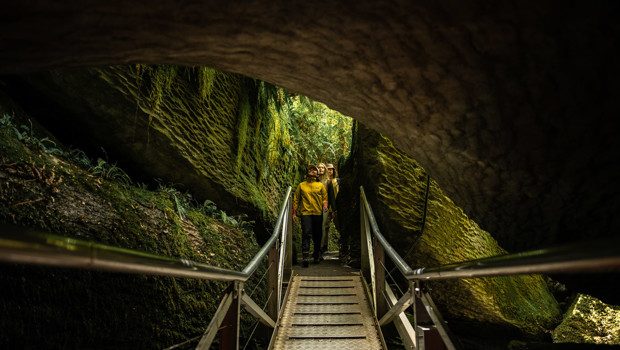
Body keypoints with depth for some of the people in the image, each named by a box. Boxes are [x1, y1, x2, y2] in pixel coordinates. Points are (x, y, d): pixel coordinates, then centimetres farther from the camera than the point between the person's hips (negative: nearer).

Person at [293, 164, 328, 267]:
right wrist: (294, 213, 8)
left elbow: (325, 197, 12)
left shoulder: (320, 185, 13)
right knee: (306, 233, -13)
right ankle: (305, 257, -17)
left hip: (318, 213, 1)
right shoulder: (301, 185, 12)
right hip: (305, 213, -1)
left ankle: (317, 255, 25)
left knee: (317, 235, 8)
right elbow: (296, 199, 13)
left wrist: (325, 205, -9)